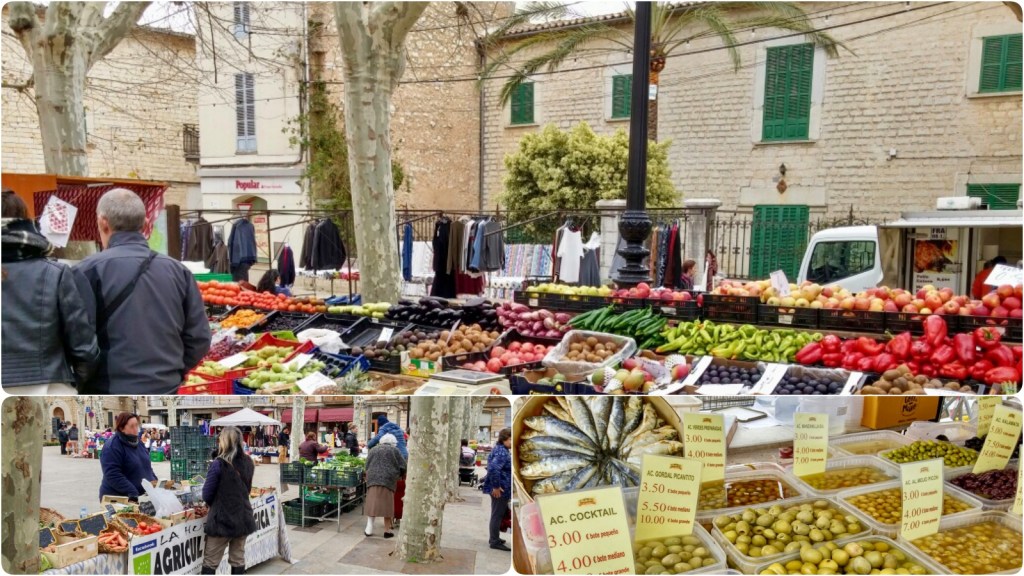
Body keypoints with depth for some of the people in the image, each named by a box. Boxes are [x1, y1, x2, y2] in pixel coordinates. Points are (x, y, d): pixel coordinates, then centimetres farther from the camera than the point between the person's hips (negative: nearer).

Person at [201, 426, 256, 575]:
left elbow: (206, 495, -8)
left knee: (210, 563, 4)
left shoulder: (219, 464, -15)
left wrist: (214, 504, 11)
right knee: (238, 560, 12)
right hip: (243, 518, 5)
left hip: (222, 519, -5)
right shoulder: (248, 463, 3)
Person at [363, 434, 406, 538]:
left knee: (372, 503, 6)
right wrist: (399, 475, 24)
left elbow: (367, 466, 18)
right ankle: (387, 530, 7)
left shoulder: (373, 450, 16)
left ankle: (369, 528, 6)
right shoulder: (394, 450, 7)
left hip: (372, 479, 3)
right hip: (388, 480, -3)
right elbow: (402, 466, 7)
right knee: (387, 504, 3)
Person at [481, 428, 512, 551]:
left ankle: (494, 538, 32)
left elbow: (490, 460, 27)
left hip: (499, 487, 11)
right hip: (500, 489, -11)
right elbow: (494, 469, -34)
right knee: (497, 514, -2)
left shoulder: (499, 449, 11)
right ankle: (495, 542, 5)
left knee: (498, 514, 20)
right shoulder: (502, 452, -21)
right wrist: (496, 486, -26)